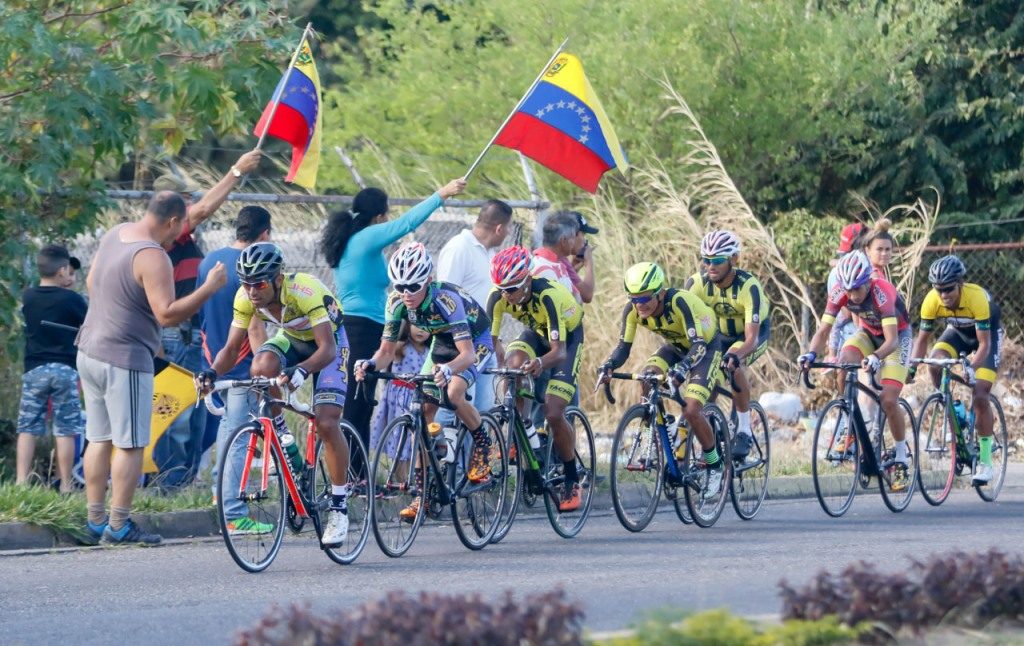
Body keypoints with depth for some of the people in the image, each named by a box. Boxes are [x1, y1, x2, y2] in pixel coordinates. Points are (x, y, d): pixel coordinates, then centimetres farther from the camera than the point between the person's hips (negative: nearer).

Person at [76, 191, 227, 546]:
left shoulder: (114, 235, 8)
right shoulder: (152, 257, -20)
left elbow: (92, 282, 21)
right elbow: (167, 314, -25)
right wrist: (209, 288, -19)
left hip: (90, 352, 9)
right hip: (124, 360, -9)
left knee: (98, 440, 13)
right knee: (130, 445, -2)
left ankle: (95, 522, 16)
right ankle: (119, 526, -3)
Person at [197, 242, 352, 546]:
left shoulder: (305, 291, -37)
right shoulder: (246, 296, -22)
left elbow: (327, 348, -41)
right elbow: (232, 348, -16)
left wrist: (301, 370, -60)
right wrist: (212, 372, -36)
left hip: (327, 341, -4)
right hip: (291, 339, 4)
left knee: (327, 424, -18)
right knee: (261, 368, -31)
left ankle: (339, 506, -6)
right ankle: (281, 439, -8)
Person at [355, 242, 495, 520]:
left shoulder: (446, 299, -38)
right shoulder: (398, 302, -21)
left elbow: (467, 354, -43)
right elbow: (387, 350, -15)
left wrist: (448, 370, -63)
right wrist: (371, 364, -38)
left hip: (475, 342, -6)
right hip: (442, 344, 6)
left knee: (453, 393, -32)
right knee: (424, 409, -8)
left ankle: (483, 443, -3)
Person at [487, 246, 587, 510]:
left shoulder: (548, 295, -39)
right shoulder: (498, 297, -26)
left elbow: (559, 351, -42)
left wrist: (541, 363, -63)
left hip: (567, 337, -4)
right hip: (536, 332, 4)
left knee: (553, 413, -16)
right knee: (513, 362, -32)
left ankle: (573, 481, 3)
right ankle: (523, 428, -11)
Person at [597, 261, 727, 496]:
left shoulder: (678, 301, -38)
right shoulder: (633, 310, -22)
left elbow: (699, 344, -44)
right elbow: (623, 346, -18)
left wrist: (681, 368, -62)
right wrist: (607, 366, -39)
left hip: (706, 346, -5)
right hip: (676, 346, 5)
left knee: (691, 411, -20)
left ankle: (714, 464, 2)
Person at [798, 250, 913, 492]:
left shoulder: (882, 292, -35)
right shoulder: (839, 293, -23)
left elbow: (892, 340, -40)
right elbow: (823, 330, -23)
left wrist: (876, 357, -59)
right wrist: (811, 354, -42)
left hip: (897, 336, -4)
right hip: (868, 334, 4)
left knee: (889, 400, -17)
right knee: (844, 363, -28)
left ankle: (902, 458, 2)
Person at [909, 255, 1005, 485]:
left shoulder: (977, 297, -38)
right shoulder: (931, 301, -27)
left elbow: (984, 343, -35)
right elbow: (923, 338, -16)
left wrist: (972, 368, -50)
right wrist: (912, 367, -31)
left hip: (988, 333, -4)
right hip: (958, 331, 4)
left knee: (980, 395, -14)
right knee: (935, 365, -28)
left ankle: (985, 461, -4)